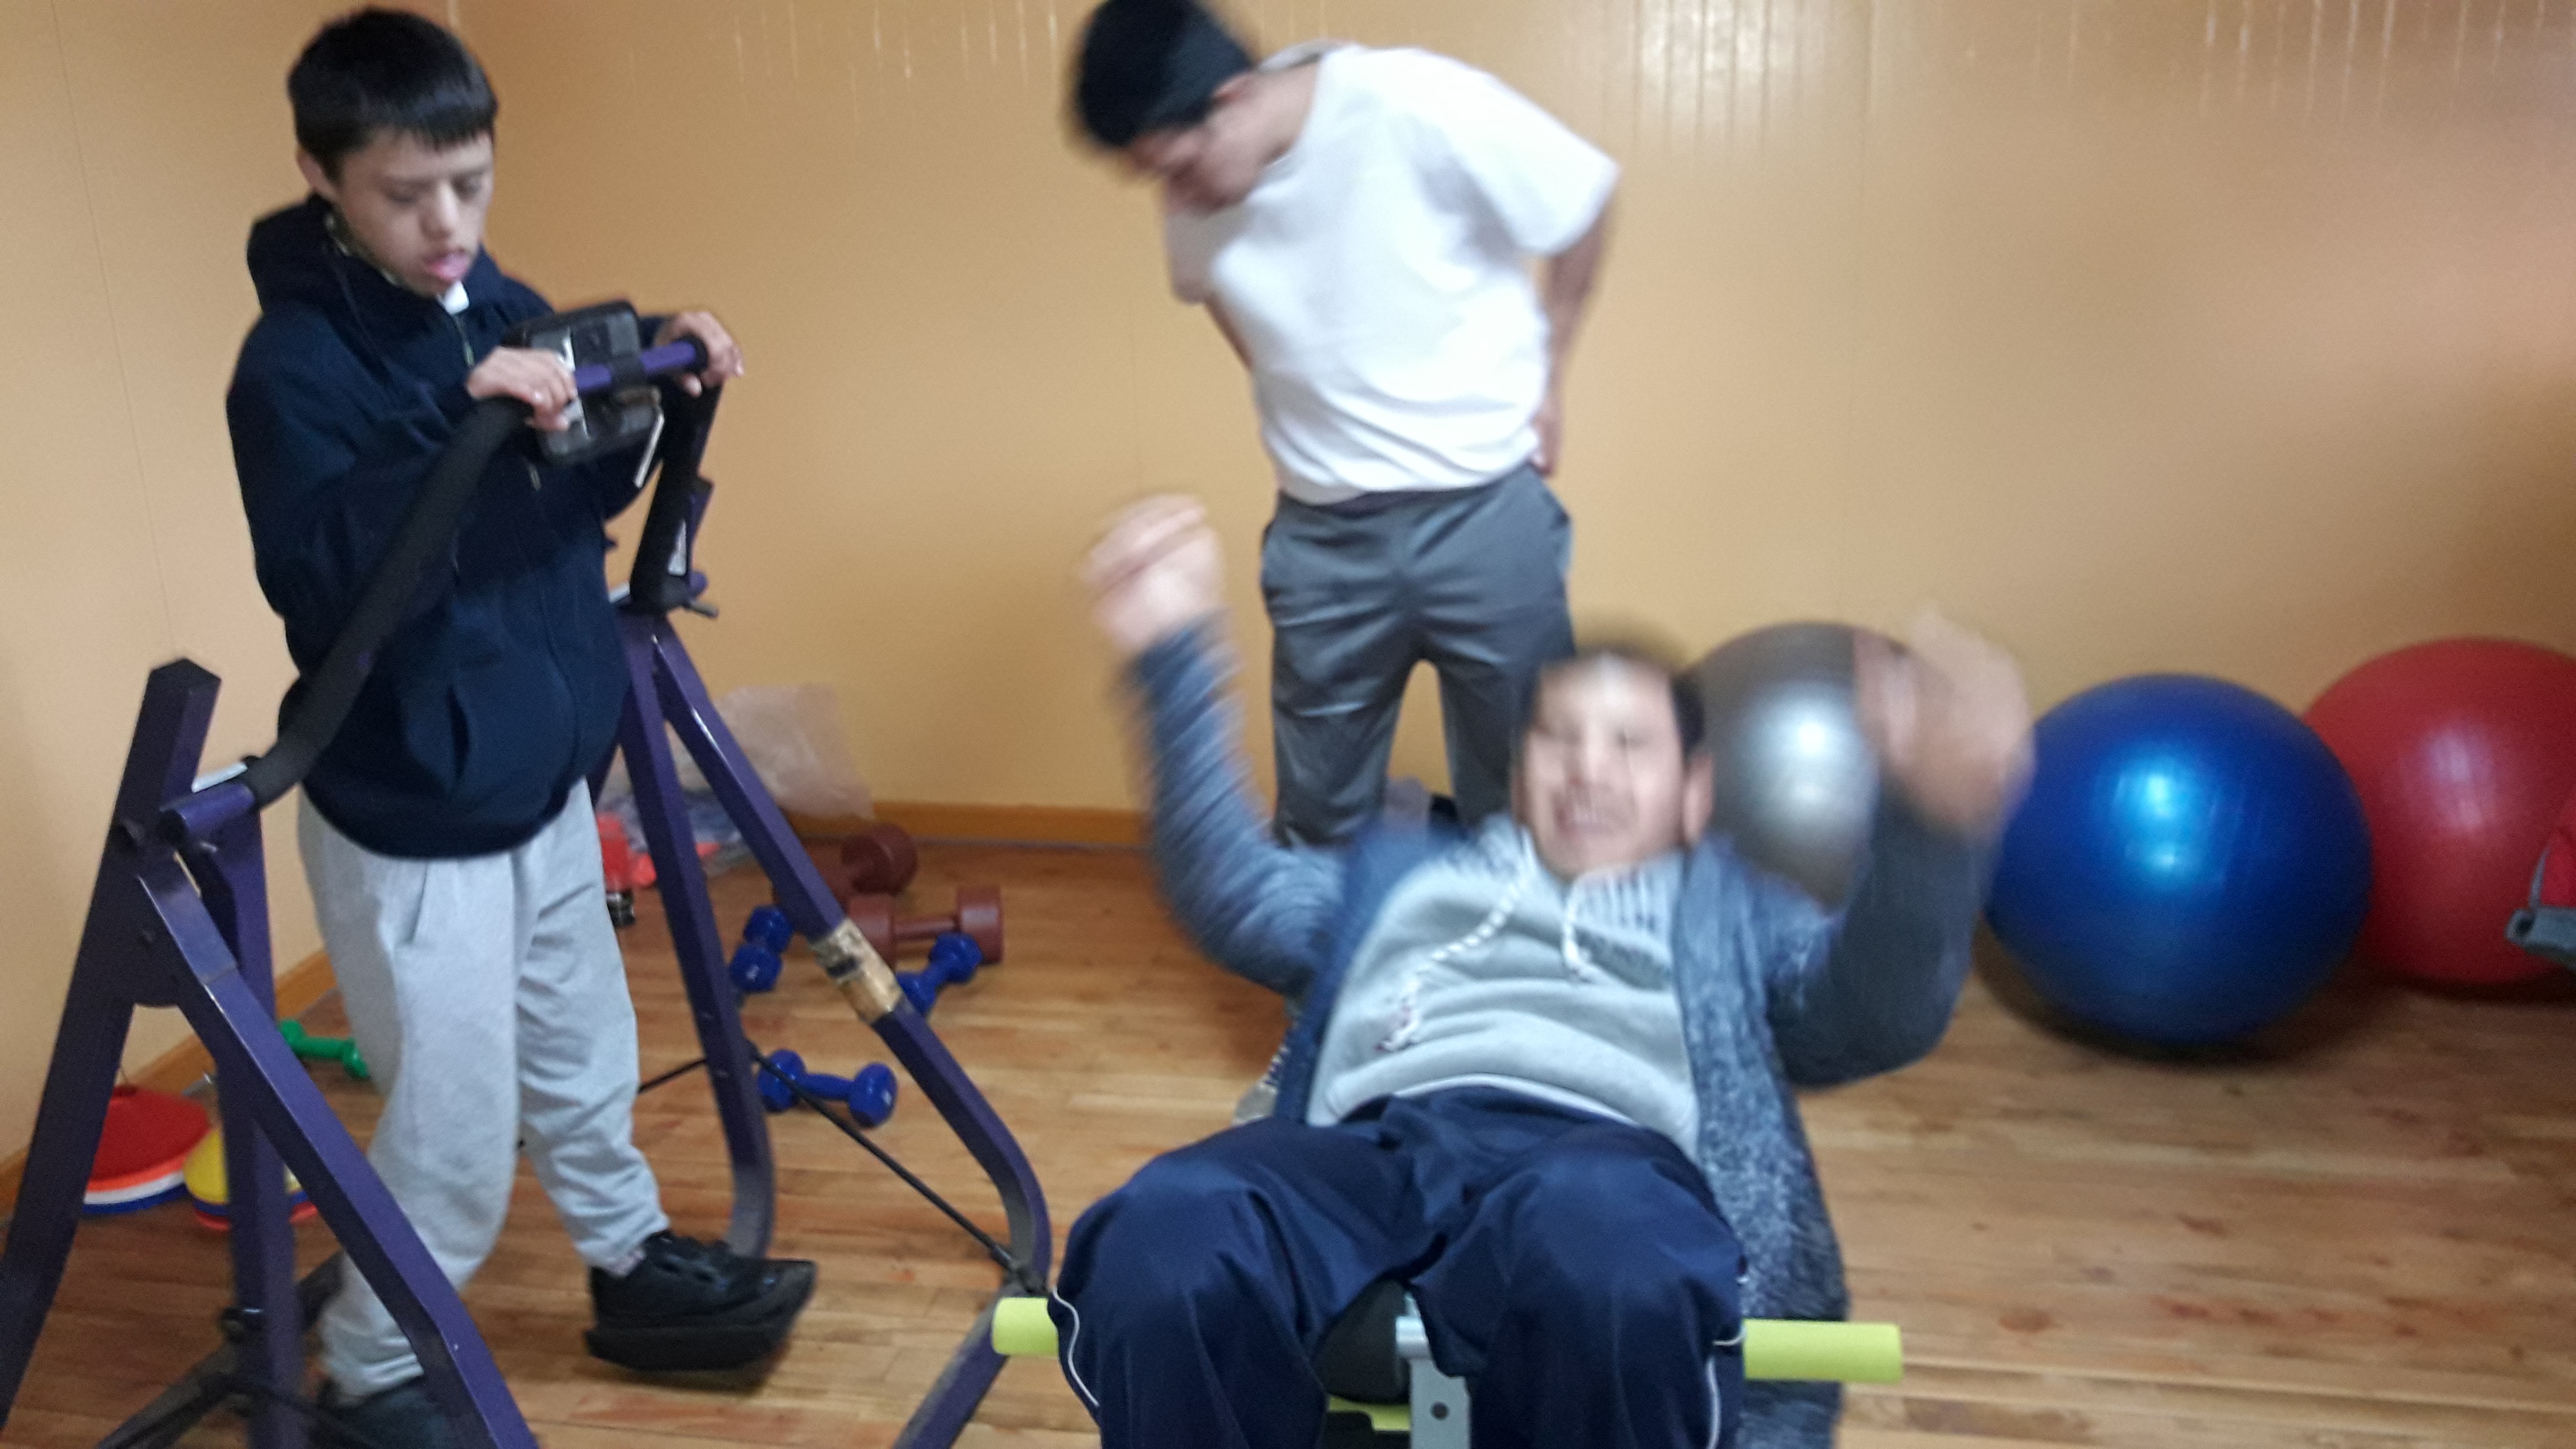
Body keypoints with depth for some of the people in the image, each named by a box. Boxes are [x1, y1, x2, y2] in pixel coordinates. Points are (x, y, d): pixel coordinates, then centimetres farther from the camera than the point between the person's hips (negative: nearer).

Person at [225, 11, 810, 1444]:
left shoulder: (506, 307, 3)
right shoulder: (293, 363, -17)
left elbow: (579, 504, 11)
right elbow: (323, 584, -28)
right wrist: (464, 432, -39)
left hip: (543, 778, 7)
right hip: (410, 816, -6)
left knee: (585, 1058, 21)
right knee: (457, 1141, 3)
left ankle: (634, 1269, 42)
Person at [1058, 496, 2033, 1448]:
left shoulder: (1727, 905, 32)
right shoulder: (1405, 867, 37)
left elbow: (1874, 1014, 12)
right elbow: (1238, 902, 20)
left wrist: (1931, 821, -9)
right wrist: (1174, 657, 8)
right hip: (1377, 1141, 1)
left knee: (1601, 1245, -41)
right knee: (1164, 1240, -35)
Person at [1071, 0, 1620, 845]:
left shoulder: (1419, 110, -20)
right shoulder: (1194, 200, -6)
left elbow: (1584, 211, -7)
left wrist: (1545, 381, -1)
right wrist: (1306, 413, 6)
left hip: (1483, 509, -3)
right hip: (1322, 530, 4)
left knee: (1523, 796, 10)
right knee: (1318, 815, 14)